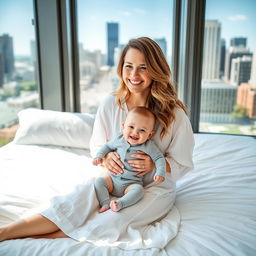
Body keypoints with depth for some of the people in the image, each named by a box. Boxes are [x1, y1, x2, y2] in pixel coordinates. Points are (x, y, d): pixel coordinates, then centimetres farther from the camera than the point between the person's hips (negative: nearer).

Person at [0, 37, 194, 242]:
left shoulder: (174, 113, -14)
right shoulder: (110, 104, -6)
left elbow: (182, 164, -5)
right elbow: (96, 146, 6)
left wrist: (154, 163, -24)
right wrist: (106, 157, -16)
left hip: (156, 188, -2)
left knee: (114, 222, -28)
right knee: (72, 206, -22)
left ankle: (51, 237, -15)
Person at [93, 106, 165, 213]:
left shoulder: (148, 146, -10)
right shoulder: (119, 140, -2)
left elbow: (159, 158, -7)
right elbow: (108, 146, 15)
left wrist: (160, 173, -23)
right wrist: (99, 156, 1)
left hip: (132, 183, -3)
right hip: (113, 178, 3)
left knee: (139, 190, -31)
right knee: (99, 181, -17)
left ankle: (119, 203, -35)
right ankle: (105, 204, -17)